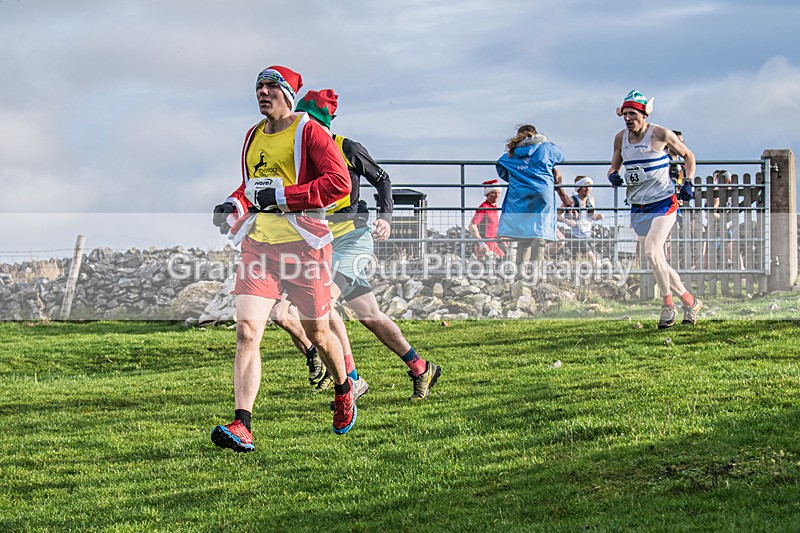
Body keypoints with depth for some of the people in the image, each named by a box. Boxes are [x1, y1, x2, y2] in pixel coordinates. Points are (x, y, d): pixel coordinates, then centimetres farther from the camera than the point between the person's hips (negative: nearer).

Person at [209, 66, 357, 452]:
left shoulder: (308, 132, -5)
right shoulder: (253, 137, 16)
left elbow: (339, 182, -14)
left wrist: (283, 196, -17)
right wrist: (234, 205, 8)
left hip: (303, 242, -5)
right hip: (258, 242, 5)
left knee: (316, 333, 9)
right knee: (246, 330, -13)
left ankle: (343, 390, 40)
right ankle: (242, 426, -19)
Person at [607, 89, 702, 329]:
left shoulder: (660, 134, -9)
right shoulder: (620, 138, 4)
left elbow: (688, 156, 5)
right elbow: (614, 166, 16)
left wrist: (689, 181, -8)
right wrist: (613, 176, -7)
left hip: (663, 203, -6)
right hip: (638, 208, 6)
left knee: (652, 250, -23)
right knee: (657, 262, 7)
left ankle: (668, 305, -11)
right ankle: (689, 301, 22)